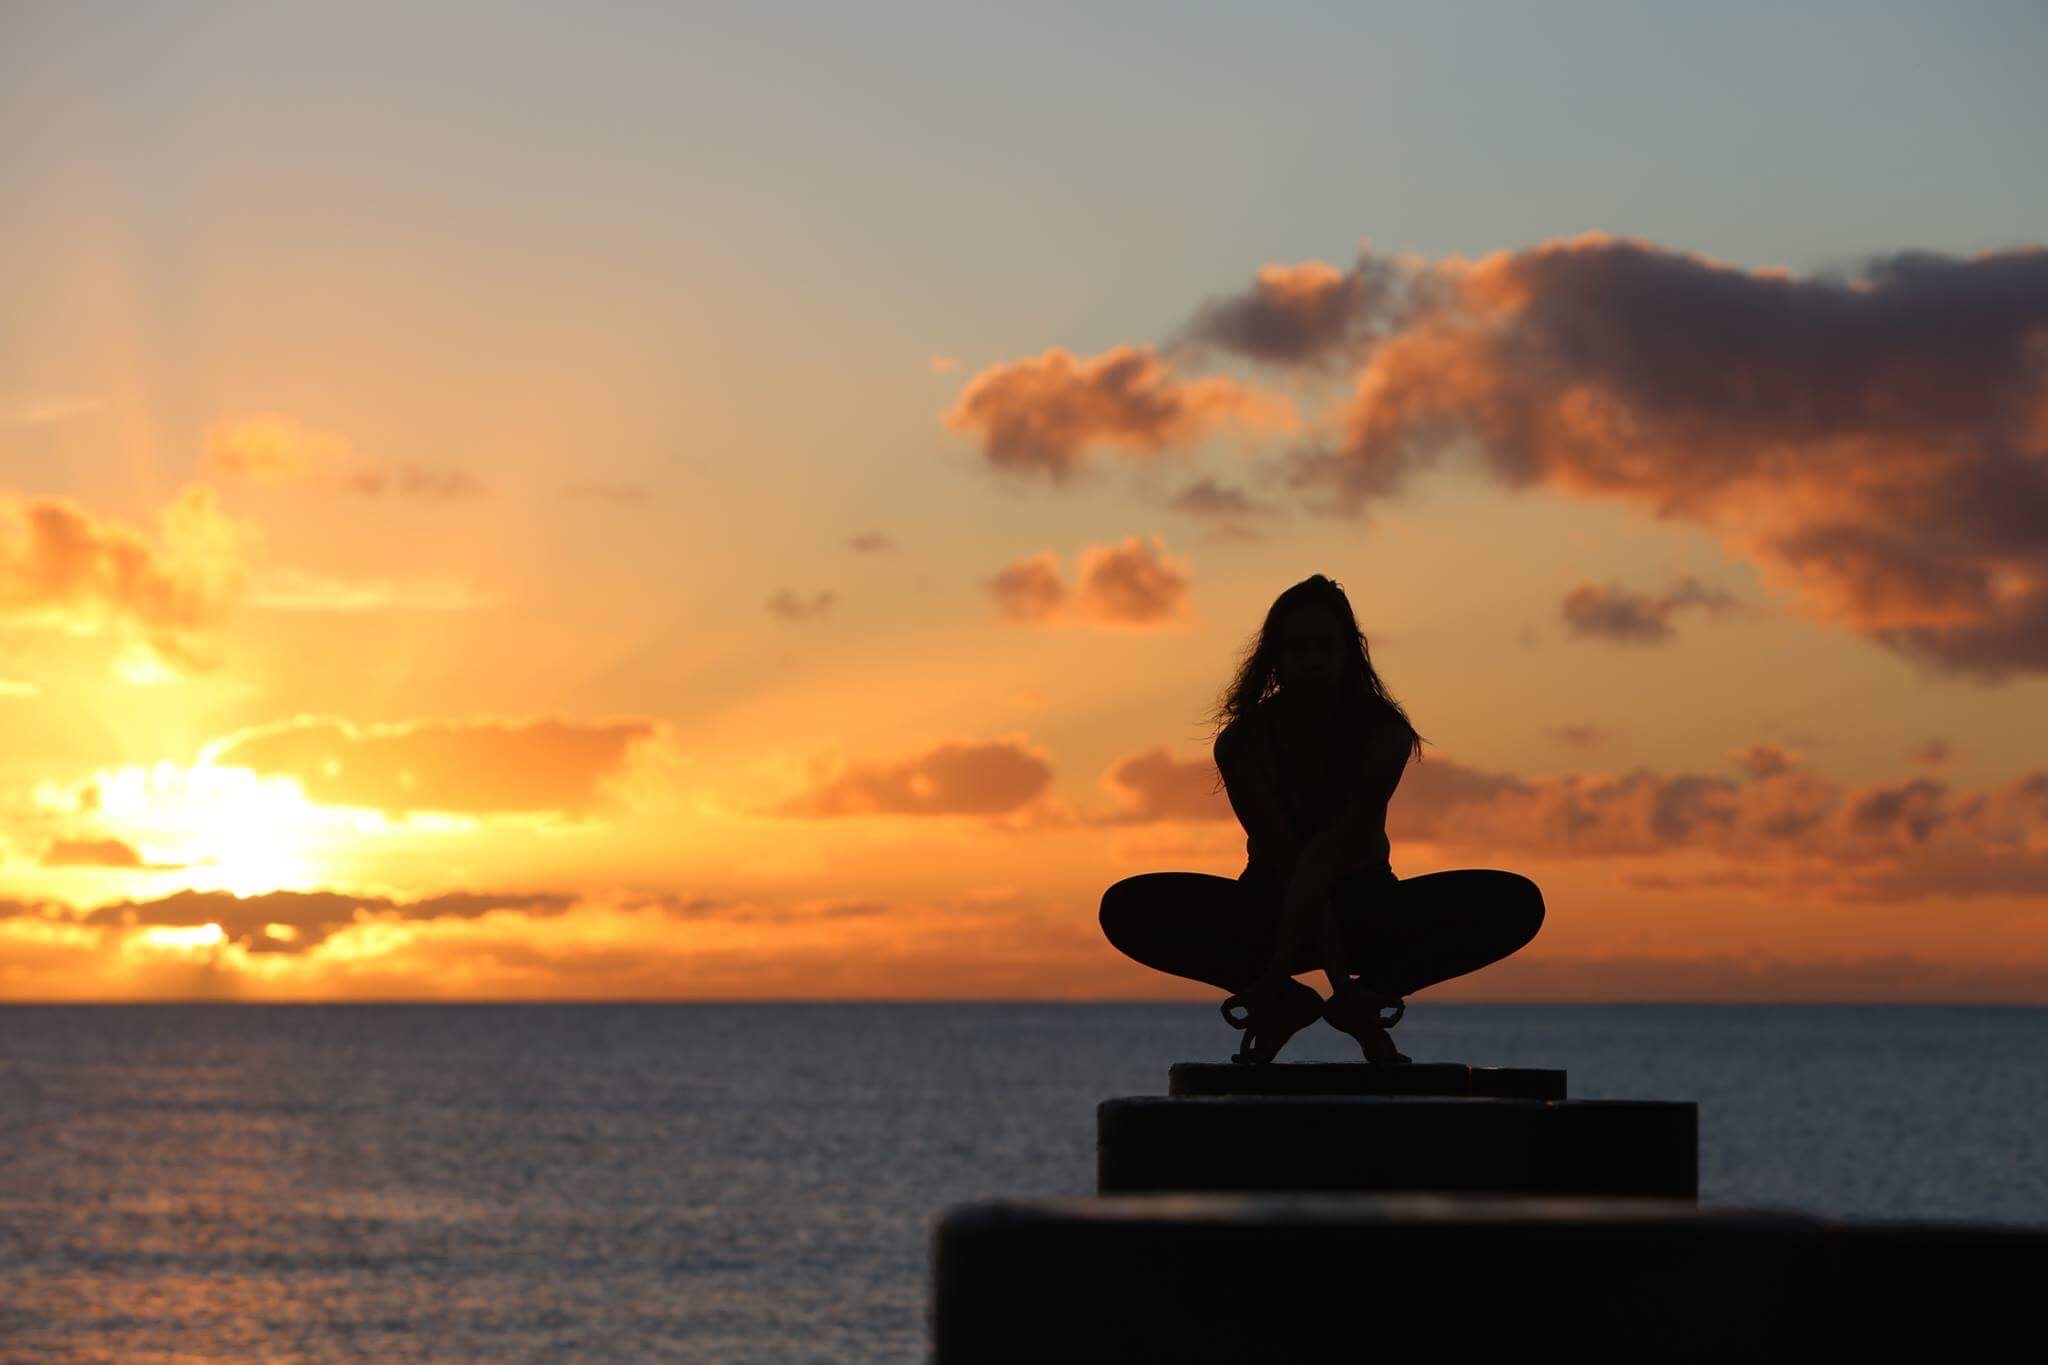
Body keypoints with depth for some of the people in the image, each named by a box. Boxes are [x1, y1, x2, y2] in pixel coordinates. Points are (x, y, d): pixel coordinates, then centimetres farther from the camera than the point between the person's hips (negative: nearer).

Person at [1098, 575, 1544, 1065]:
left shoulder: (1384, 734, -19)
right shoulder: (1242, 743, -18)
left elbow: (1328, 856, -31)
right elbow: (1288, 863, -25)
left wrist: (1275, 973, -41)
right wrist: (1339, 975, -36)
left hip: (1365, 903, 0)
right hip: (1274, 901, 0)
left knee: (1515, 904, -27)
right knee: (1129, 909, -28)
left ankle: (1369, 995, -10)